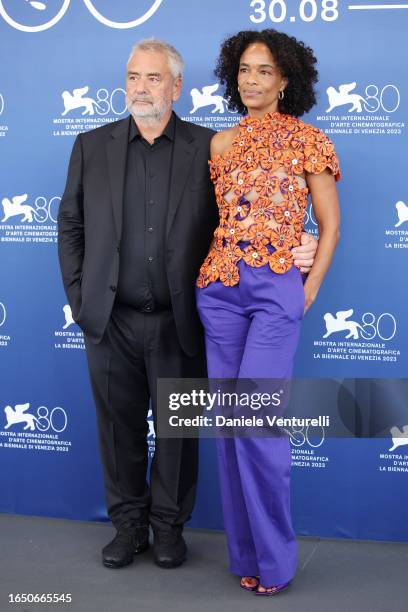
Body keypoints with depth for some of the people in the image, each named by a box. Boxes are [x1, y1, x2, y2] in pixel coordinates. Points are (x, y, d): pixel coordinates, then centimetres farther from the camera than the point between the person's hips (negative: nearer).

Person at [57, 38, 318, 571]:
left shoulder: (209, 148, -1)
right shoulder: (92, 147, 5)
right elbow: (70, 226, 9)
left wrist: (294, 251, -16)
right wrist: (79, 299, 3)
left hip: (179, 322, -1)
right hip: (110, 323, 2)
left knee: (177, 428, 10)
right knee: (120, 426, 12)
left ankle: (169, 525, 29)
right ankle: (129, 524, 30)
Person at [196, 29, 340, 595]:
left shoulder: (308, 140, 2)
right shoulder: (221, 144, 13)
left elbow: (329, 224, 4)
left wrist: (311, 288, -2)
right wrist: (210, 271, 7)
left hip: (277, 288, -4)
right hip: (218, 289, 5)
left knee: (255, 420, -12)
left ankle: (273, 556, 7)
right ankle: (247, 552, 20)